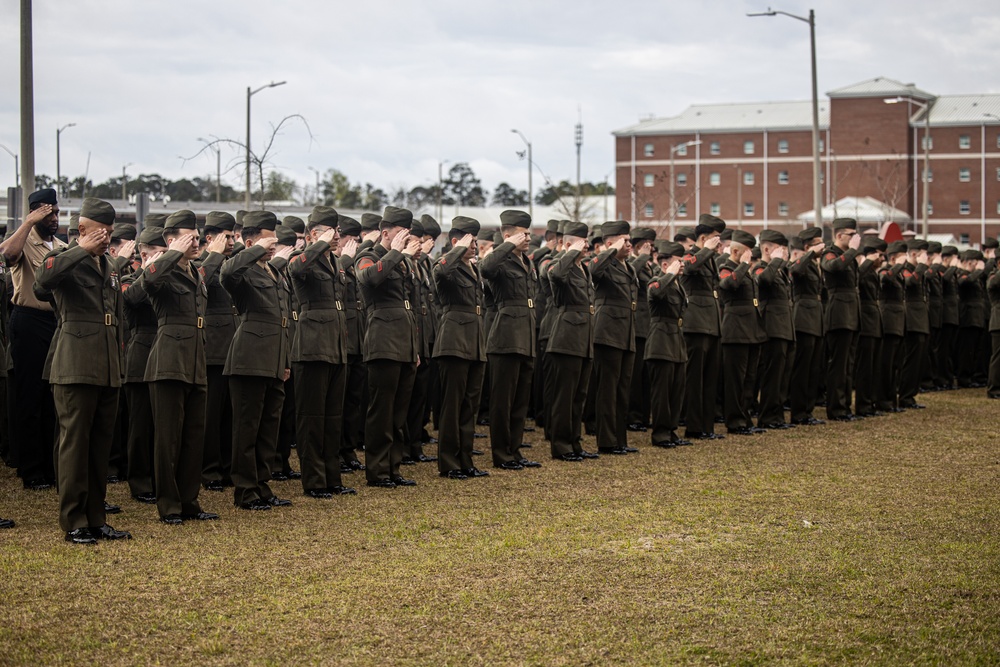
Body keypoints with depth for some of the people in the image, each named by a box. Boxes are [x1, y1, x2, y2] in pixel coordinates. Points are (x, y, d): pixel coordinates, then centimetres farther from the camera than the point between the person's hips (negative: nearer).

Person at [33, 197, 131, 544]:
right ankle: (74, 522, 1)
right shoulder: (65, 259, -3)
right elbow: (43, 281, -28)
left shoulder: (109, 267, 19)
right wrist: (83, 249, -25)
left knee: (101, 444, 9)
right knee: (75, 442, -4)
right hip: (76, 368, -7)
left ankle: (96, 519, 15)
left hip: (107, 369, 7)